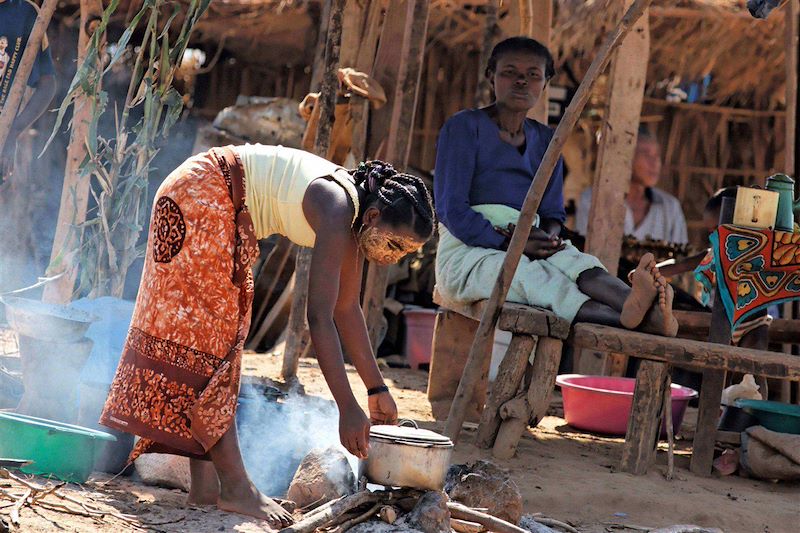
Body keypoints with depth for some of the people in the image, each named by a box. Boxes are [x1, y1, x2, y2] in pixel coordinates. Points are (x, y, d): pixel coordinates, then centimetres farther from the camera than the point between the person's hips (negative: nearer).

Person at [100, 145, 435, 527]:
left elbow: (346, 309, 11)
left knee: (219, 338, 8)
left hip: (227, 214, 10)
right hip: (201, 196, -10)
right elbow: (319, 318, -32)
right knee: (208, 334, -11)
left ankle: (205, 483, 9)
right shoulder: (336, 211, -27)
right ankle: (235, 487, -12)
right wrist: (348, 409, -32)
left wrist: (377, 389, 14)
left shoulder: (355, 215, -1)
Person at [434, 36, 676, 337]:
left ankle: (643, 308, -63)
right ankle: (628, 319, -66)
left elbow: (553, 211, 13)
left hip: (528, 249, 5)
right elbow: (451, 208, -9)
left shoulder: (545, 140, 19)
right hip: (468, 249, -5)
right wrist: (511, 241, -21)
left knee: (575, 261, -30)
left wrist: (547, 238, -13)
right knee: (527, 273, -38)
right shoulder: (464, 127, 1)